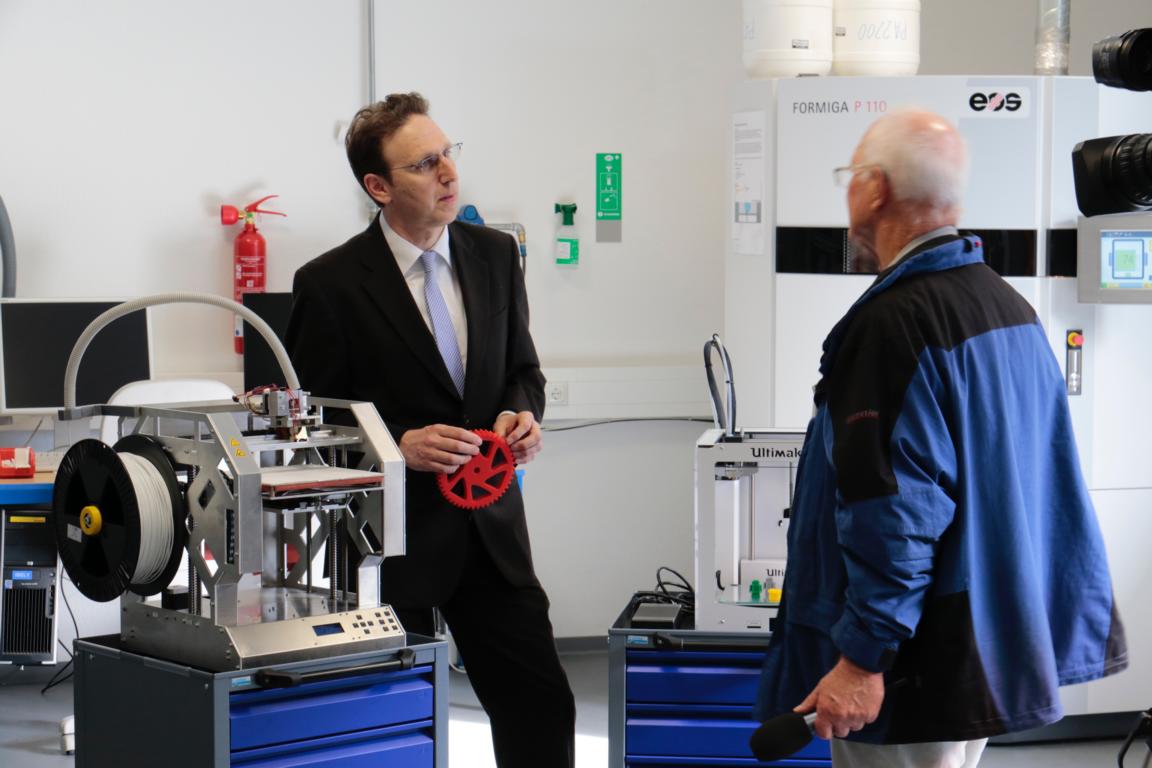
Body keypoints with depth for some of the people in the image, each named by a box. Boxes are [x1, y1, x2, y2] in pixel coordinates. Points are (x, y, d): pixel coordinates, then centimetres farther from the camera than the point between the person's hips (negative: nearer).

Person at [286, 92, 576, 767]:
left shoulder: (495, 256, 5)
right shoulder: (331, 283, -10)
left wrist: (521, 413, -5)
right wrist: (400, 445, -20)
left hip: (490, 531, 4)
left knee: (542, 705, 4)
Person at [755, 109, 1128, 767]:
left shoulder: (893, 322, -20)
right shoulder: (1011, 304, 9)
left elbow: (893, 510, -26)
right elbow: (1047, 477, 16)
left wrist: (864, 657, -22)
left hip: (919, 671, -9)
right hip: (994, 646, 10)